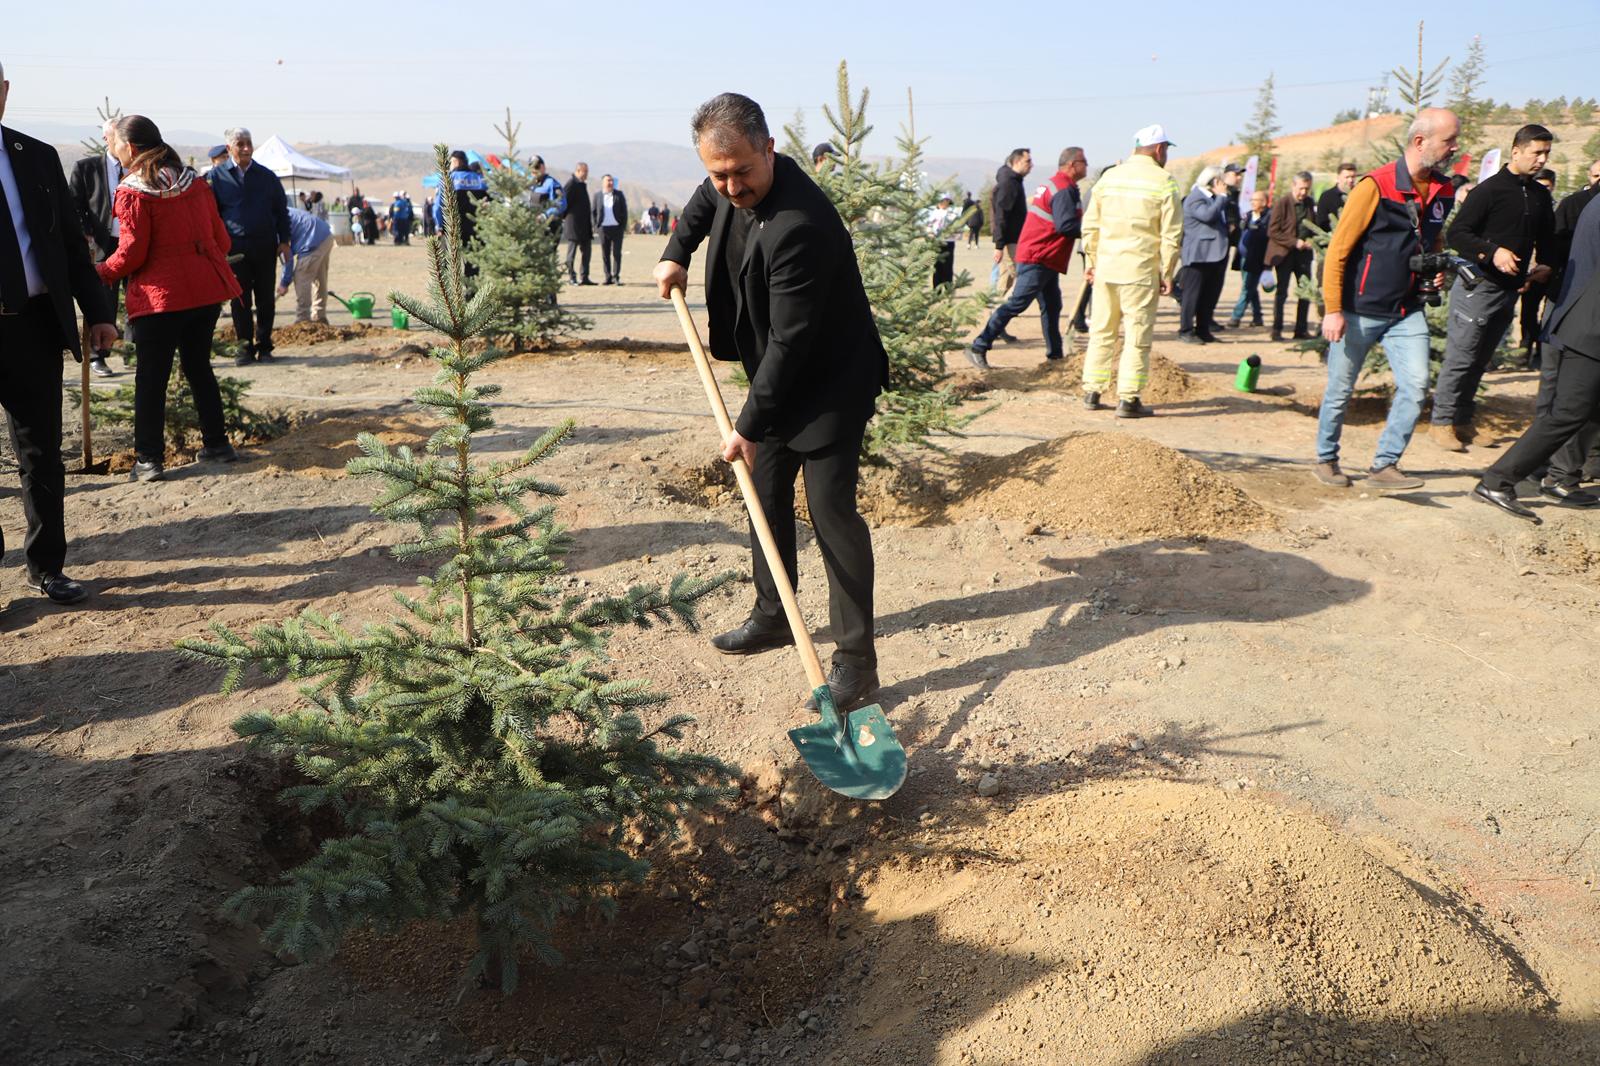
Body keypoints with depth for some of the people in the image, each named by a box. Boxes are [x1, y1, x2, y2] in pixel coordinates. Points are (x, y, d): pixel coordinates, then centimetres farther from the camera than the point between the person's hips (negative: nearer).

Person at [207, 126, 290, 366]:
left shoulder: (267, 176, 8)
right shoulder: (216, 176, 3)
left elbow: (281, 209, 13)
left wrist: (284, 240, 5)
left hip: (265, 245, 1)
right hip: (235, 248, -1)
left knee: (265, 299, 5)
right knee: (240, 300, 0)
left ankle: (264, 346, 13)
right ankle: (245, 347, 7)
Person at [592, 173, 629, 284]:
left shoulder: (619, 194, 5)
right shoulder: (597, 195, 6)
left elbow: (624, 210, 5)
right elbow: (593, 211, 11)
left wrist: (623, 225, -2)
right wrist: (595, 225, 1)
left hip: (617, 228, -1)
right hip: (603, 228, 1)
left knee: (617, 253, -2)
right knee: (605, 254, 3)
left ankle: (616, 277, 2)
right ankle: (608, 277, 9)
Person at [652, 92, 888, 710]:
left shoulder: (799, 225, -32)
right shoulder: (731, 189, -4)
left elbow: (791, 340, -29)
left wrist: (749, 425, -23)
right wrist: (677, 253, 9)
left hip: (830, 385, -9)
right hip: (776, 378, 9)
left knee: (831, 508, -11)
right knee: (767, 497, 15)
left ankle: (856, 657, -3)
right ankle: (771, 618, 31)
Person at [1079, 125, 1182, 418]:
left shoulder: (1109, 177, 9)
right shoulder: (1163, 182, -5)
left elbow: (1090, 225, 11)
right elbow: (1171, 234, -6)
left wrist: (1090, 260, 19)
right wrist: (1167, 273, 0)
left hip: (1105, 267, 5)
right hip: (1141, 269, -5)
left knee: (1101, 332, 13)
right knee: (1137, 336, 0)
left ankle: (1091, 392, 17)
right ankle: (1128, 399, -1)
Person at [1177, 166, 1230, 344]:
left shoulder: (1215, 198, 18)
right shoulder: (1194, 198, -10)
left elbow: (1223, 220, 29)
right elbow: (1208, 215, -27)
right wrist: (1222, 196, -19)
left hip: (1216, 254, 9)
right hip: (1199, 255, -9)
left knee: (1211, 295, 10)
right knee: (1193, 294, -4)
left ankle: (1203, 330, 18)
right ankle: (1185, 331, 1)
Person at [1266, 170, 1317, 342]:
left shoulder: (1309, 203, 5)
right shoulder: (1282, 202, -10)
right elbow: (1272, 231, -13)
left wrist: (1311, 240, -4)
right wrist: (1294, 242, -18)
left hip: (1303, 252, 5)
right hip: (1284, 252, -5)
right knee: (1282, 292, -2)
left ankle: (1301, 329, 12)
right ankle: (1276, 330, 5)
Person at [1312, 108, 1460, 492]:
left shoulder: (1443, 191, 7)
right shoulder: (1376, 186, -14)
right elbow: (1338, 249, -13)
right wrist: (1333, 310, -16)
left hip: (1408, 312, 5)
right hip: (1360, 311, -5)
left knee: (1416, 385, -7)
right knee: (1340, 390, 6)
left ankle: (1384, 466, 2)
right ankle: (1326, 458, 25)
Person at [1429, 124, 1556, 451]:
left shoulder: (1540, 195, 12)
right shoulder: (1490, 189, -9)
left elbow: (1545, 238, 21)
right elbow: (1456, 234, -14)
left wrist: (1546, 266, 3)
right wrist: (1492, 252, -25)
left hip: (1510, 289, 7)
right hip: (1478, 286, -7)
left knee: (1480, 361, 12)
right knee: (1461, 358, -5)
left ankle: (1463, 422, 20)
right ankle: (1441, 422, 3)